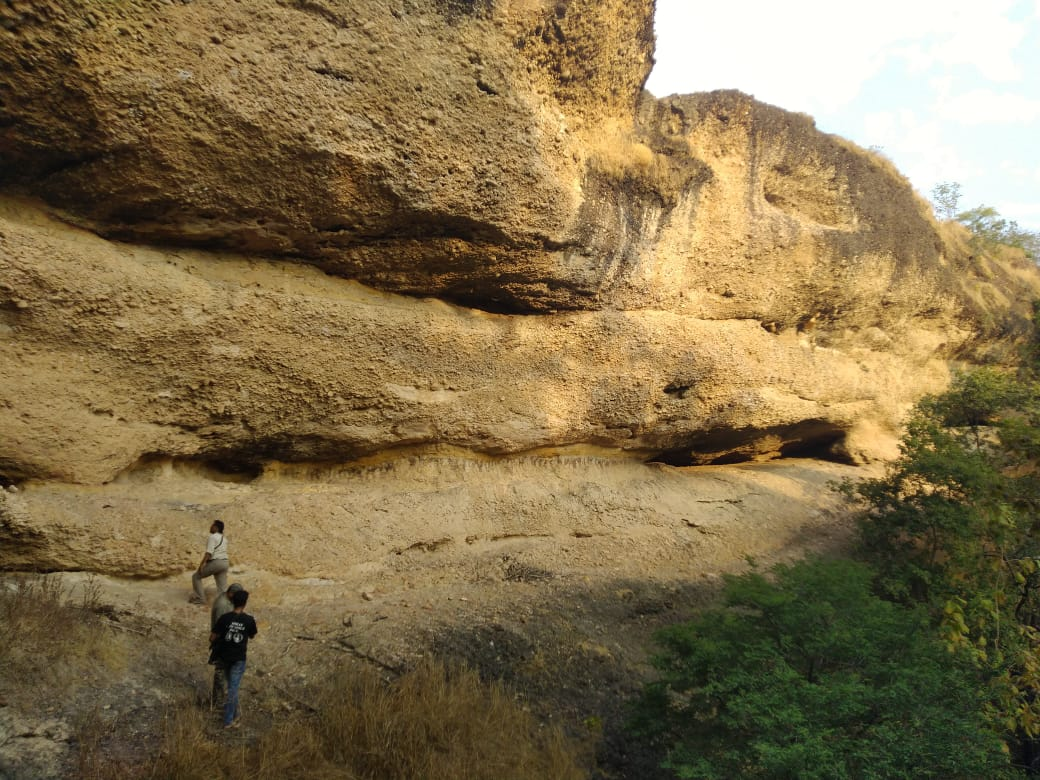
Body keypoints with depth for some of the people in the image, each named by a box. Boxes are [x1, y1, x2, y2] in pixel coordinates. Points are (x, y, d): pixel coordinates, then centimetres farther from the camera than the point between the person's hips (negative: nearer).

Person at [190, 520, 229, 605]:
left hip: (215, 562, -8)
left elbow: (209, 552, -20)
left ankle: (200, 598, 7)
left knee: (196, 577, 10)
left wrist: (201, 564, -22)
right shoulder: (224, 538, 17)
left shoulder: (212, 537, -10)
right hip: (224, 563, 8)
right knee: (222, 586, 5)